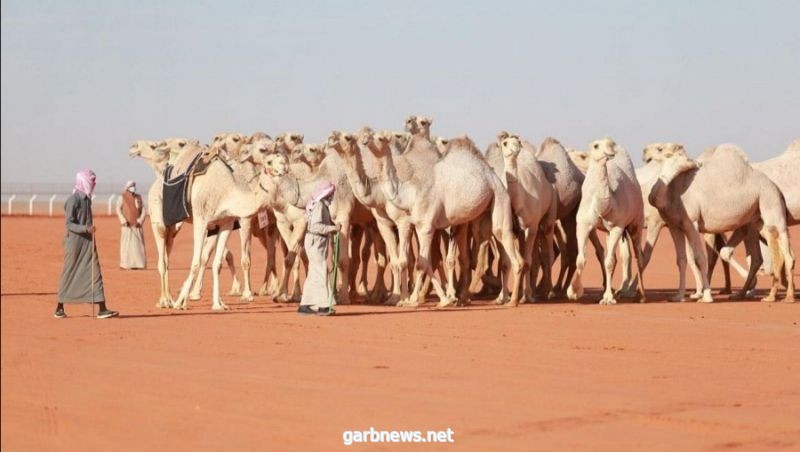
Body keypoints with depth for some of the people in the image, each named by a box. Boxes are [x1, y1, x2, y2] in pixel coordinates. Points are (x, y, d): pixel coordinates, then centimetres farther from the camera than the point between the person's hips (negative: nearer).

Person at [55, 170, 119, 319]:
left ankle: (102, 309, -2)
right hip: (75, 242, -7)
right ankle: (60, 308, 15)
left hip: (88, 242, 8)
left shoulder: (87, 199, 12)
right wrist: (85, 229, -28)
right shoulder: (73, 200, -13)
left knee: (95, 273, 0)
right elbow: (69, 223, -17)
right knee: (69, 274, 3)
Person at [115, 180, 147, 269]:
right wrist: (124, 221, -15)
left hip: (137, 225, 4)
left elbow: (143, 209, 8)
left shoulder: (138, 197, 11)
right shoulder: (123, 197, 0)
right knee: (127, 243, -7)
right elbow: (118, 209, -4)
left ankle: (138, 263, 0)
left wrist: (140, 220, -7)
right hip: (127, 225, -4)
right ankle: (127, 264, -5)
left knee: (138, 243, -1)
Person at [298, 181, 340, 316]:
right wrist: (333, 228, -20)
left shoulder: (323, 205, 15)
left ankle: (305, 305, 14)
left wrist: (333, 226, 4)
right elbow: (316, 226, -25)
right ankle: (323, 306, -8)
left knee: (313, 275, 12)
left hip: (319, 243, 10)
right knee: (321, 273, -8)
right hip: (316, 242, -10)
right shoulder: (319, 205, -16)